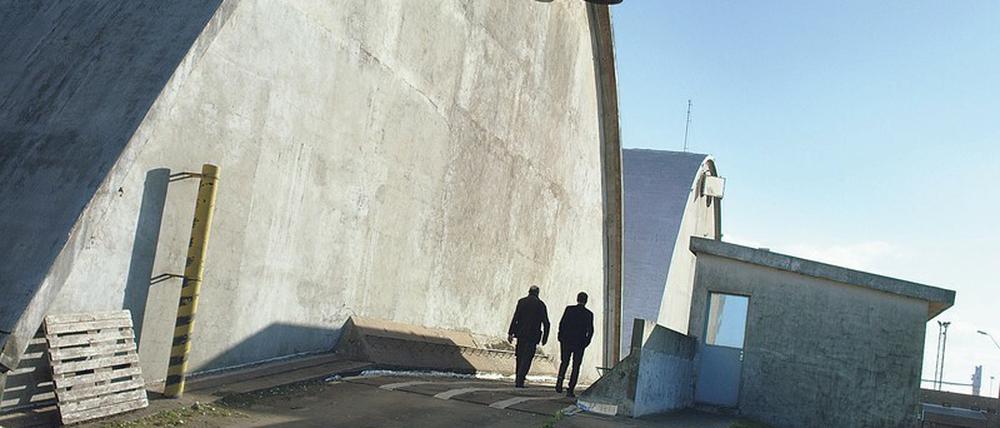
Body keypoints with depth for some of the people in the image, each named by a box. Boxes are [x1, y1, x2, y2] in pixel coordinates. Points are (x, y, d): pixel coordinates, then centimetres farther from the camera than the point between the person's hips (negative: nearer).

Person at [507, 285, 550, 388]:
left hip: (521, 333, 2)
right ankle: (519, 381, -9)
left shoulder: (522, 301, 1)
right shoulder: (541, 304, 1)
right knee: (526, 359, 0)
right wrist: (545, 338, 8)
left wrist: (510, 333, -4)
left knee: (519, 357, 14)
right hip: (533, 336, -1)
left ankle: (518, 379, 18)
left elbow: (515, 318, -5)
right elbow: (546, 323, 0)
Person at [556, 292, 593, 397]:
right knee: (576, 366, 6)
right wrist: (586, 342, 8)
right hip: (580, 343, -1)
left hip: (566, 341, 1)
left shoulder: (569, 309, -2)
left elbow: (561, 324, -4)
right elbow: (590, 330, -3)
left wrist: (561, 337, 6)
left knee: (564, 362, 18)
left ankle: (559, 382, 0)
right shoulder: (589, 314, -2)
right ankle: (570, 390, 1)